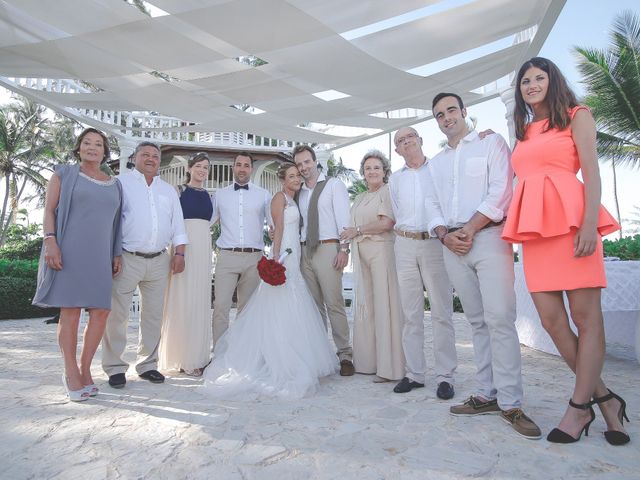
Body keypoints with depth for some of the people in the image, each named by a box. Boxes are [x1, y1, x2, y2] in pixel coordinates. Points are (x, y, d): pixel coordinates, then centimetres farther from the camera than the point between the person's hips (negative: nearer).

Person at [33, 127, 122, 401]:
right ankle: (71, 373, 11)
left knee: (101, 312, -2)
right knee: (70, 312, -2)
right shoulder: (64, 174, 9)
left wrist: (117, 255, 10)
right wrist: (50, 242, -11)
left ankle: (85, 369, 15)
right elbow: (49, 210, 2)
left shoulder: (114, 185, 17)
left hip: (99, 256, 4)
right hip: (69, 252, -3)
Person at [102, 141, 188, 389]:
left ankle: (147, 364, 21)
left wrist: (179, 253, 6)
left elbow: (177, 224, 17)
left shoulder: (168, 190, 18)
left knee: (153, 315, 9)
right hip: (127, 258, -4)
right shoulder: (121, 182, 5)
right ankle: (115, 367, 13)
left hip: (159, 261, 4)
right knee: (116, 314, -1)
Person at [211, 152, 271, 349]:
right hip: (227, 257, 0)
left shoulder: (264, 195, 10)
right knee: (221, 305, -8)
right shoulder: (219, 194, 12)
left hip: (253, 258, 0)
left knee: (247, 307, 8)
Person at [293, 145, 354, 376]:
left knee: (334, 304, -9)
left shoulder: (334, 185, 5)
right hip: (305, 250, 6)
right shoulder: (300, 192, 20)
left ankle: (345, 355, 0)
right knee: (314, 305, 8)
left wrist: (344, 249, -14)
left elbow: (343, 218, -5)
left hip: (328, 248, -5)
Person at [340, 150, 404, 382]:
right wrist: (349, 245, 3)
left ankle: (388, 366, 1)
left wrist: (357, 230, -4)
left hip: (381, 250, -7)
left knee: (384, 305, -6)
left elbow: (387, 224, -12)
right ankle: (368, 361, 15)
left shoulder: (388, 192, 0)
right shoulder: (360, 198, 22)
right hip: (361, 254, 7)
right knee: (364, 306, 6)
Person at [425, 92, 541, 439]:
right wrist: (445, 235, -4)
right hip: (452, 246, 5)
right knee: (477, 322, 7)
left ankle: (510, 403, -4)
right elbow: (432, 205, 14)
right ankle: (488, 395, 12)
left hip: (488, 238, -5)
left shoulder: (491, 143, 7)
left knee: (499, 319, -12)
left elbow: (500, 192, -6)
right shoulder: (435, 162, 22)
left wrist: (469, 230, -12)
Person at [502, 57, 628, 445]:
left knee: (586, 317, -2)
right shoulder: (524, 131, 24)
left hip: (570, 220, -5)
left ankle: (579, 408, 7)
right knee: (551, 319, 0)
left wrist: (590, 224, -14)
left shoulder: (577, 116, 9)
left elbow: (592, 173, -3)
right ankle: (605, 399, 15)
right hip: (534, 227, 5)